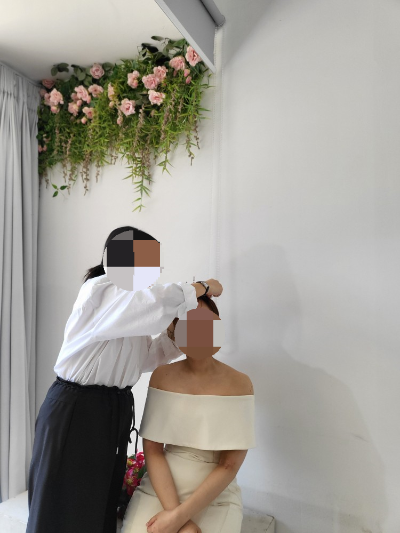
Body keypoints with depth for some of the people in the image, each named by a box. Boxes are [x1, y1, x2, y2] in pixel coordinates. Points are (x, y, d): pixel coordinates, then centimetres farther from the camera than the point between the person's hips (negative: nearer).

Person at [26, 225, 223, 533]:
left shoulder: (128, 305, 11)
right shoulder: (99, 290, -17)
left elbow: (145, 357, 16)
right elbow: (159, 301, -33)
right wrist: (204, 286, -17)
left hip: (116, 411, 8)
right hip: (77, 411, -8)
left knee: (103, 505, 18)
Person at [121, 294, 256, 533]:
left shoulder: (239, 383, -11)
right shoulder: (162, 376, -4)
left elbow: (230, 465, -11)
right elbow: (152, 449, -5)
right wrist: (172, 510, -16)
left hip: (215, 496, -1)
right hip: (160, 487, 2)